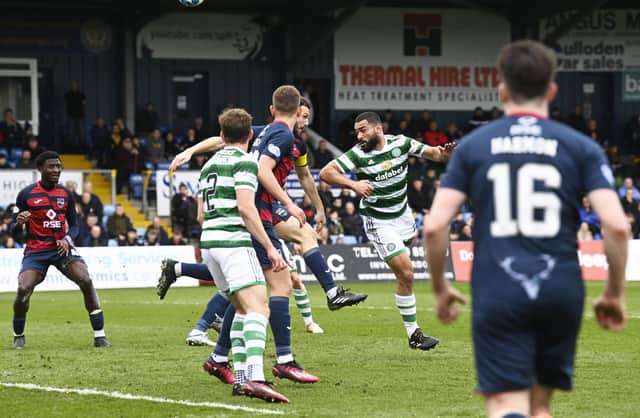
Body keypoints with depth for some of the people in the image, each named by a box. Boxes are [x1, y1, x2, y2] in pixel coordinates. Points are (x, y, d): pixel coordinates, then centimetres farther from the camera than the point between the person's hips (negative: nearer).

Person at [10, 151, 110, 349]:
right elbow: (14, 232, 1)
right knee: (23, 290, -21)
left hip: (61, 248, 2)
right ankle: (18, 337, 5)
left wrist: (67, 240, -8)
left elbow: (74, 225, 14)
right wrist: (19, 223, -24)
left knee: (86, 281, -19)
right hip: (35, 251, -2)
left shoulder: (65, 194, 6)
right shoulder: (26, 195, -3)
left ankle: (99, 336, -13)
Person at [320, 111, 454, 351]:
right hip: (378, 221, -6)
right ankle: (413, 334, -4)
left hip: (402, 212, 6)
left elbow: (431, 153, -3)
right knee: (406, 274, -12)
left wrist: (443, 153, -26)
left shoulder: (401, 143, -11)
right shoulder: (358, 155, -21)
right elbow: (326, 173, -25)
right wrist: (353, 184, -39)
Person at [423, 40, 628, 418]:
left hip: (497, 295, -1)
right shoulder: (581, 148, 4)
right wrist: (615, 294, 7)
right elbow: (617, 226, -6)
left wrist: (440, 288, 14)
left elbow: (434, 226, -1)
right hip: (561, 291, 1)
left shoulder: (473, 146, 6)